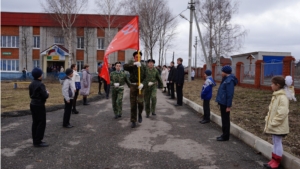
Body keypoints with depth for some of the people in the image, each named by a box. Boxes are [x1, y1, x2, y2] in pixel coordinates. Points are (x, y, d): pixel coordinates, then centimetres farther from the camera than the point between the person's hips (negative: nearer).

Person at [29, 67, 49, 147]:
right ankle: (38, 142, 1)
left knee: (35, 122, 14)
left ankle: (35, 140, 21)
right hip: (39, 105, -9)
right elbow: (45, 96, -21)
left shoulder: (31, 84, 7)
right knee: (41, 123, -1)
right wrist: (47, 93, -2)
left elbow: (31, 94, 15)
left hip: (33, 104, 9)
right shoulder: (40, 85, -20)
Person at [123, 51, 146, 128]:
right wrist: (134, 64, -34)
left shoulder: (143, 66, 8)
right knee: (133, 105, 3)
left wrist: (142, 84, -17)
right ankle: (133, 121, 14)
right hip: (133, 86, 0)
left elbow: (145, 77, 2)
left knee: (140, 102, -18)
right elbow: (125, 67, -20)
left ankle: (140, 114, 13)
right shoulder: (131, 65, 2)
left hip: (140, 86, 0)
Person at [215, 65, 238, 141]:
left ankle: (225, 136, 9)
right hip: (222, 103, 10)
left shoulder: (229, 80, -19)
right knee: (224, 119, 16)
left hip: (225, 104, -10)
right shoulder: (226, 79, 12)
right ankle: (224, 135, 25)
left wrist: (228, 106, -21)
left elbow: (230, 94, -21)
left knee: (225, 120, 0)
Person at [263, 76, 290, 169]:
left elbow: (282, 113, -24)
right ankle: (274, 160, 27)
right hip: (274, 126, 9)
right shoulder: (276, 95, 10)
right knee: (275, 143, 17)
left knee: (278, 143, 3)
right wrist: (268, 121, 11)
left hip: (278, 127, -9)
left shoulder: (282, 97, -20)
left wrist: (273, 123, -20)